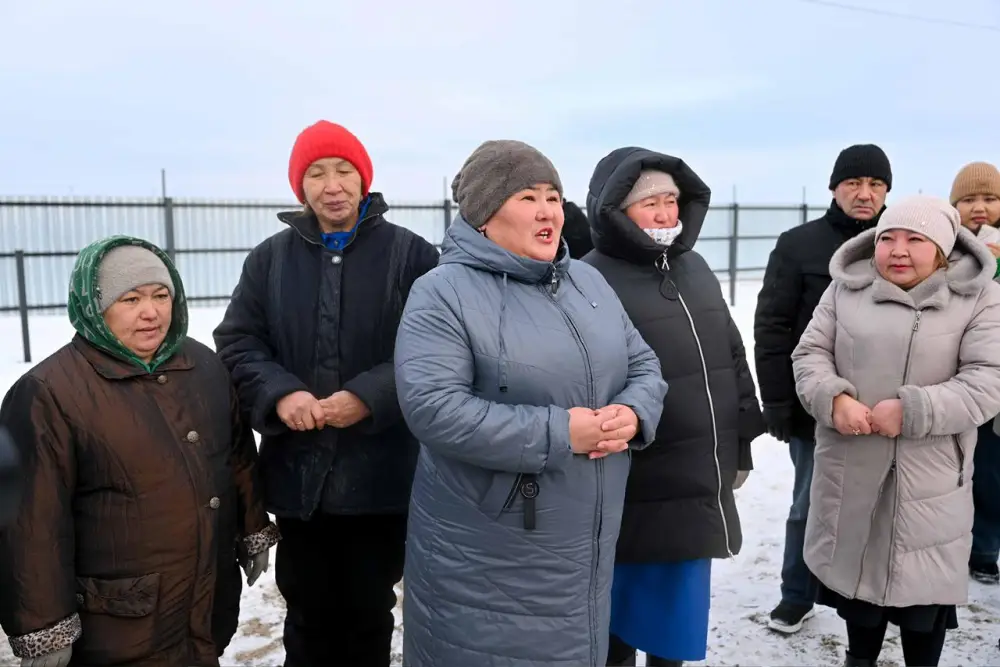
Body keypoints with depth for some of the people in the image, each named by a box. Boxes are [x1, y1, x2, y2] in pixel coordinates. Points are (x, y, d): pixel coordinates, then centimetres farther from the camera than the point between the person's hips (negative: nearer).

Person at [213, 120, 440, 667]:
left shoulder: (411, 254, -2)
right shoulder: (270, 258, 8)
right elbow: (236, 341, 5)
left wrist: (370, 397, -19)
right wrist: (278, 394, -14)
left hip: (381, 472, -2)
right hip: (298, 471, 3)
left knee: (370, 612, 14)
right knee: (308, 613, 17)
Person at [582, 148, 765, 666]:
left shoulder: (694, 269, 10)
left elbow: (733, 359, 17)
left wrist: (741, 444, 18)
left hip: (699, 491, 7)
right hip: (634, 501, -7)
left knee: (677, 624, 22)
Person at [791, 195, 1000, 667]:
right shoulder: (846, 288, 3)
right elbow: (810, 354, 2)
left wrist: (913, 411, -22)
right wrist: (834, 398, -17)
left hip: (930, 474, -2)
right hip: (852, 468, 2)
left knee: (924, 580, 10)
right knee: (859, 566, 18)